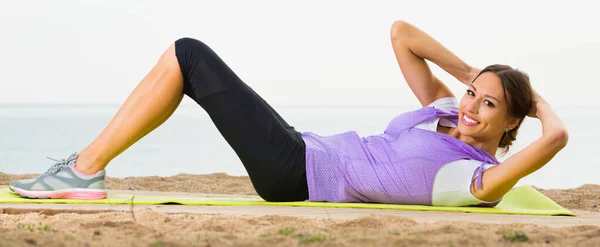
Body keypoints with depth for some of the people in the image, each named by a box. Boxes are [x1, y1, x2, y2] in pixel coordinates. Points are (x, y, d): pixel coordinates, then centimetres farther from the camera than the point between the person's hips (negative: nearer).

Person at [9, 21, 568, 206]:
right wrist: (468, 71, 9)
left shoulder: (476, 178, -16)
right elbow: (400, 33, 15)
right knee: (188, 56, 8)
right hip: (308, 153, 9)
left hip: (299, 174, -9)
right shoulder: (447, 109, 9)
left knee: (189, 56, -8)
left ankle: (86, 170, 0)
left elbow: (555, 137, -33)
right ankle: (84, 168, 12)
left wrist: (537, 101, -13)